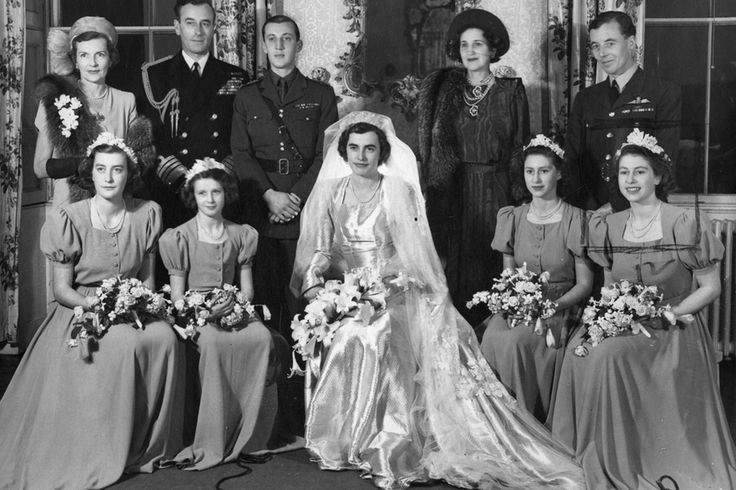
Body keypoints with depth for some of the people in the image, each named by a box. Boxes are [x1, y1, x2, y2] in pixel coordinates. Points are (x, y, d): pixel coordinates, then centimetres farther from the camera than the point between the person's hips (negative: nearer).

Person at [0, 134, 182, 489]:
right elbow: (61, 289, -5)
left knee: (165, 338, -29)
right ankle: (110, 454, -19)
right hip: (80, 310, -3)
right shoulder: (69, 219, -7)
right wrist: (91, 302, -24)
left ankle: (149, 445, -13)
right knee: (127, 344, -34)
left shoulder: (147, 214, 2)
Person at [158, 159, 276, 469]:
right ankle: (213, 444, -31)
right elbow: (177, 297, 0)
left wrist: (233, 304, -11)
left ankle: (247, 437, -22)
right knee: (215, 341, -37)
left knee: (262, 337, -30)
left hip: (233, 310, 3)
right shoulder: (177, 239, 3)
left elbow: (247, 289, 13)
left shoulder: (242, 236, 14)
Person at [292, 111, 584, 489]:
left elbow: (412, 254, -2)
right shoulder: (329, 192, 11)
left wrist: (379, 282, -17)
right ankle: (339, 442, -15)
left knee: (378, 336, -32)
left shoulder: (400, 191, 4)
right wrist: (313, 287, -15)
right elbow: (319, 249, 4)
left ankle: (386, 446, -26)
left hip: (393, 291, -2)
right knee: (338, 338, -28)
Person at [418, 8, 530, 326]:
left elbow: (520, 146, 6)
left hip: (495, 191, -1)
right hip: (450, 190, 1)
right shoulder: (442, 88, 9)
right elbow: (429, 143, 11)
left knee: (490, 263, -2)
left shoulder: (511, 90, 6)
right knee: (452, 266, -1)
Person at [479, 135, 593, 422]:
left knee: (514, 340, -32)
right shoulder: (511, 218, 9)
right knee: (493, 336, -29)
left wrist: (551, 307, -19)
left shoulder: (575, 220, -4)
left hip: (560, 312, -3)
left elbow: (585, 284, -3)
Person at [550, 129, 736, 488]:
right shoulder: (608, 227, 8)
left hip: (675, 328, -4)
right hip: (621, 323, 5)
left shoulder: (687, 224, -7)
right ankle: (584, 458, -13)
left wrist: (667, 313, -14)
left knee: (608, 353, -30)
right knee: (578, 348, -25)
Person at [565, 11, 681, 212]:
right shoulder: (585, 99, 15)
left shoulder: (665, 94, 1)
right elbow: (572, 159, 10)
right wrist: (590, 209, -7)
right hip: (590, 215, 3)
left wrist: (613, 209, -13)